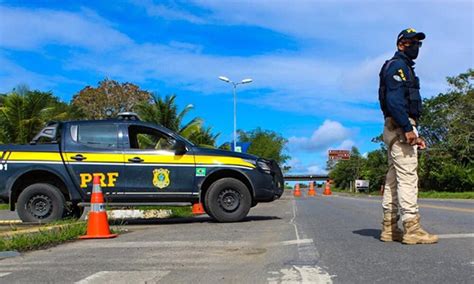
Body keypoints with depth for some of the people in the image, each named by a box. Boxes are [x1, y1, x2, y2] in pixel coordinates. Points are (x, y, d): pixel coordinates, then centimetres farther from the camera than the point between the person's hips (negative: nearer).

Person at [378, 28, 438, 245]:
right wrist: (407, 128, -24)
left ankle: (389, 228, 11)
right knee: (407, 176, -13)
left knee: (393, 178, 7)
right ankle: (411, 228, -13)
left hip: (398, 128, 11)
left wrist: (415, 135, 20)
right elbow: (394, 99, -19)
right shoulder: (397, 65, -4)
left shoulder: (405, 68, 28)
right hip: (400, 127, -10)